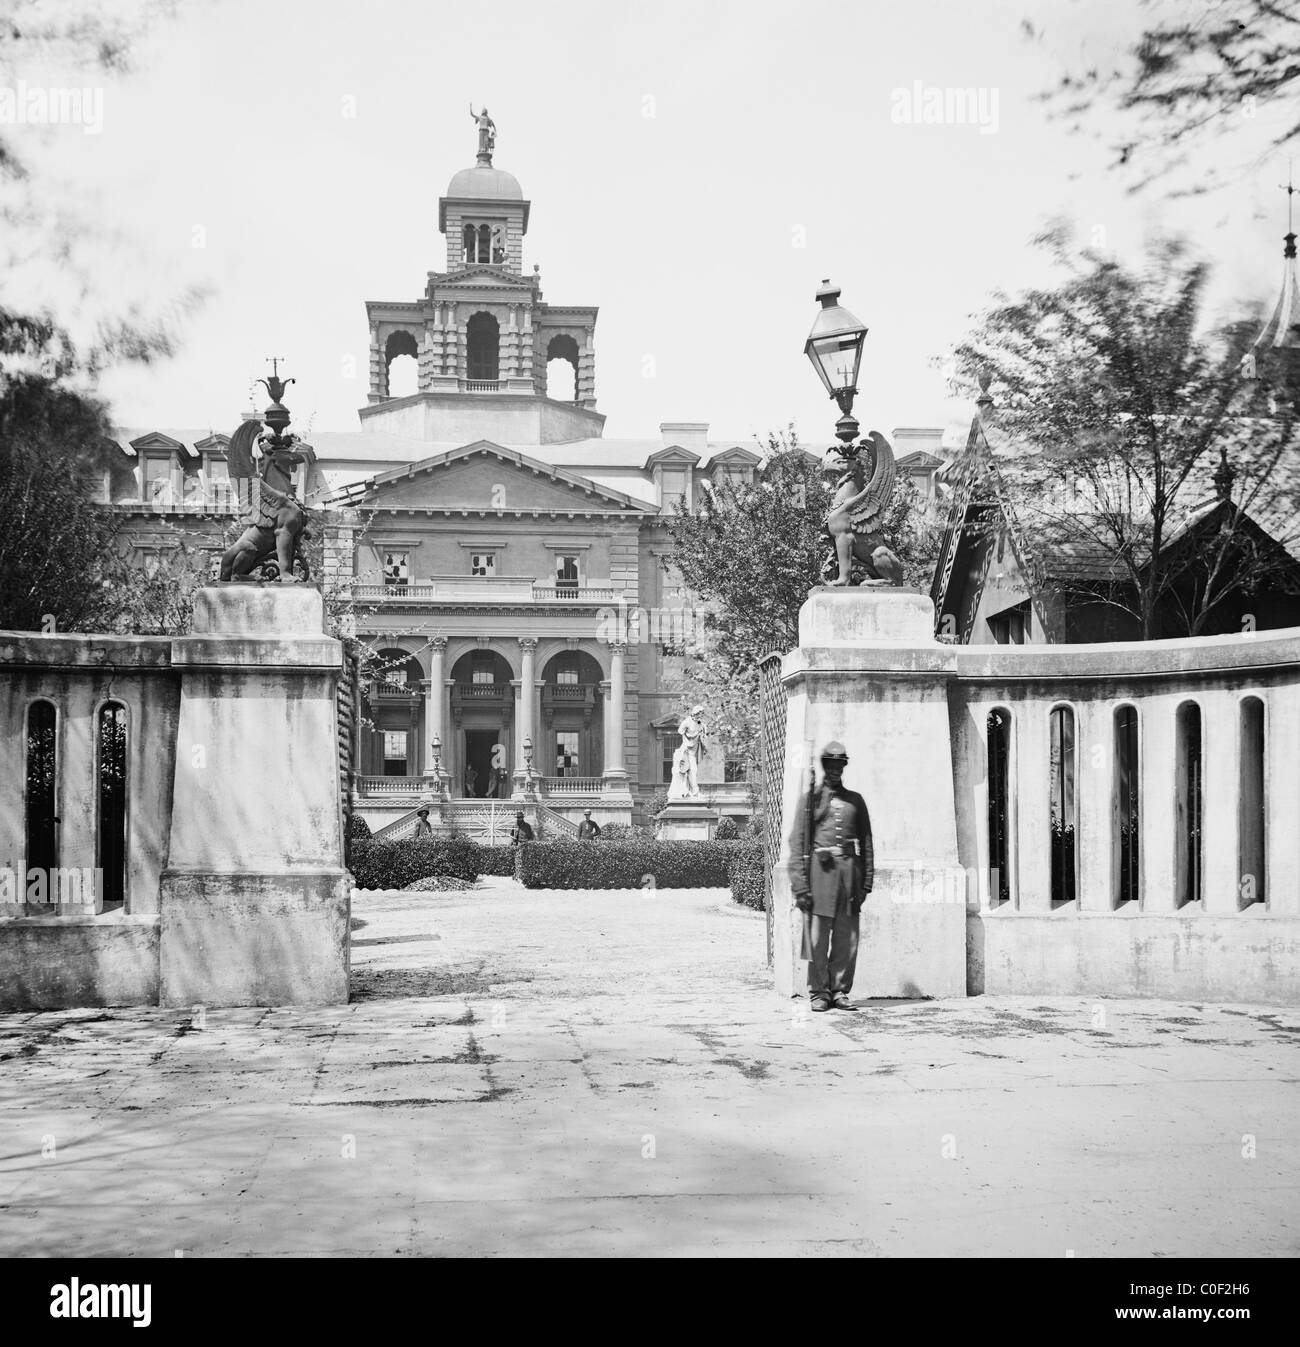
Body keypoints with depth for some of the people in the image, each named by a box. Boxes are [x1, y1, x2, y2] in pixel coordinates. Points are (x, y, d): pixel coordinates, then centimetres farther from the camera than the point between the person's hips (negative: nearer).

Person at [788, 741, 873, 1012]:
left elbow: (866, 843, 14)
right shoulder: (811, 798, 6)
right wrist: (799, 883, -7)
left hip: (849, 869, 3)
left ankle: (840, 992, 11)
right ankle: (819, 992, 7)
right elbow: (797, 841, 1)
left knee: (847, 939, 3)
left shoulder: (855, 800, 15)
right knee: (817, 937, -2)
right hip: (820, 868, -3)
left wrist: (866, 882, 6)